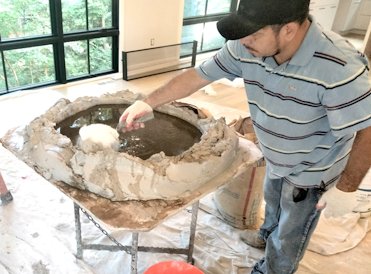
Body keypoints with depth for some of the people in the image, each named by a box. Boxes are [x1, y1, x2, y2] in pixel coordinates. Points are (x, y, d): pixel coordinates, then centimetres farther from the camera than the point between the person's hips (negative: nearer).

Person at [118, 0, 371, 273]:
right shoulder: (245, 48, -22)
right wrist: (148, 103, -14)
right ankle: (268, 235, 66)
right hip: (276, 158, 6)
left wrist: (346, 189, -21)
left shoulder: (339, 68, -39)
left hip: (311, 169, -5)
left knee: (289, 237, 17)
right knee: (273, 202, 34)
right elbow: (196, 76, -14)